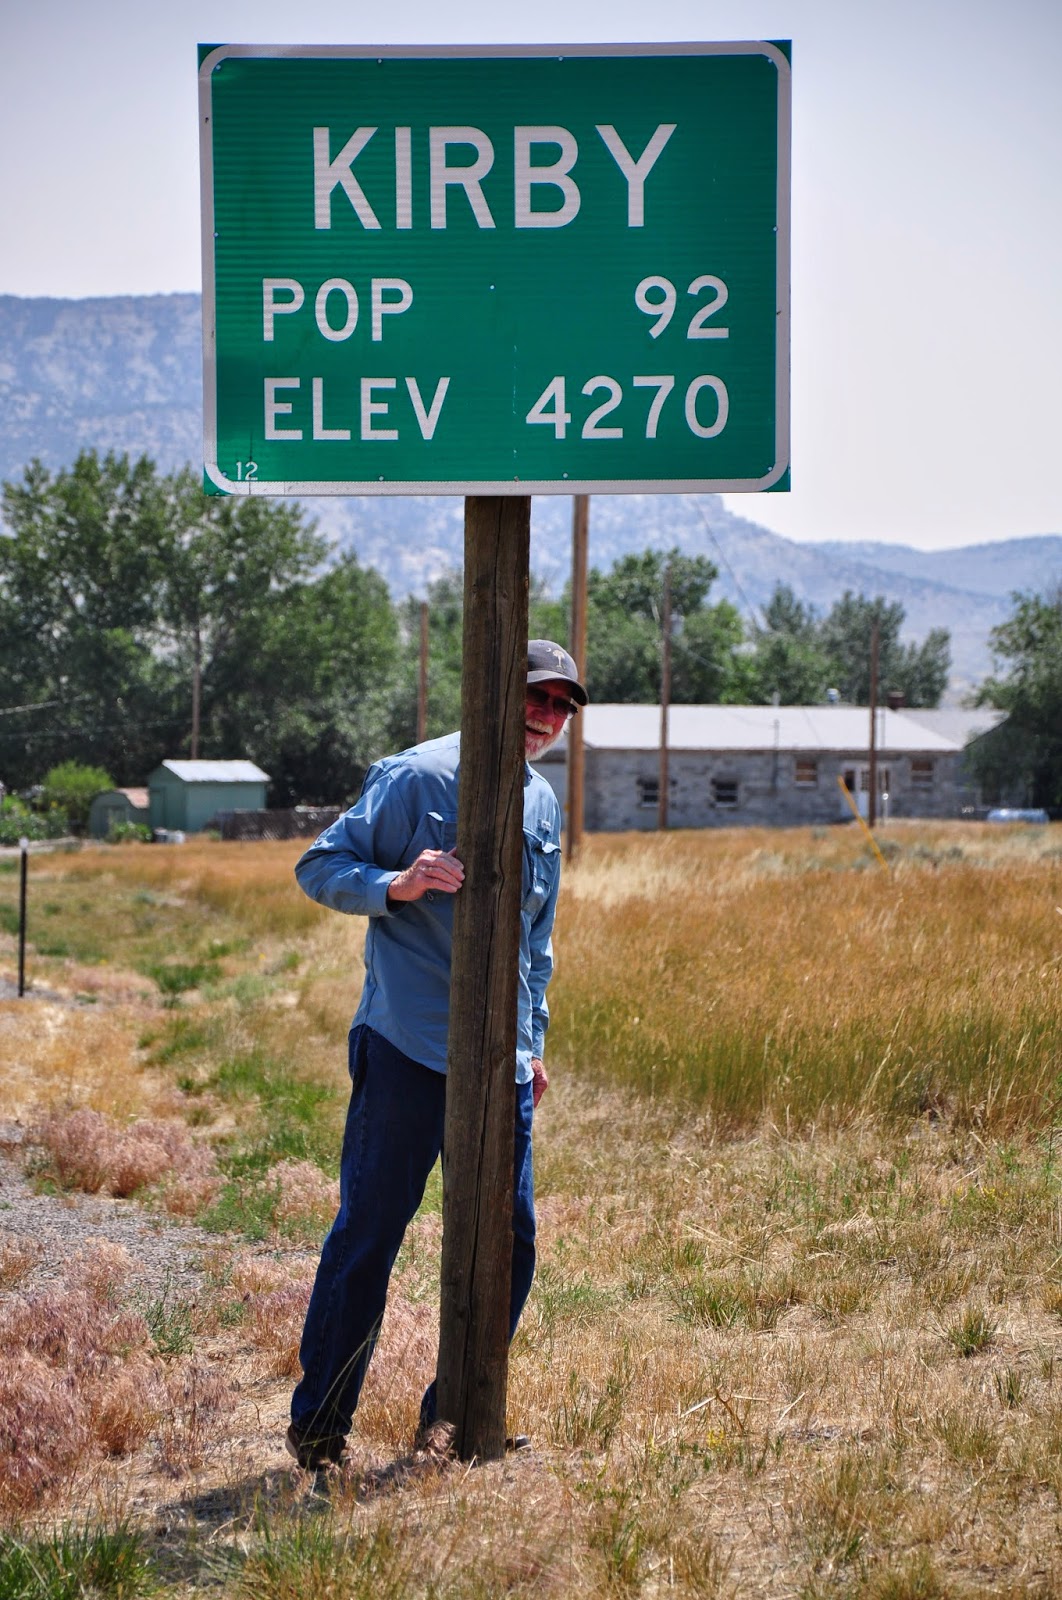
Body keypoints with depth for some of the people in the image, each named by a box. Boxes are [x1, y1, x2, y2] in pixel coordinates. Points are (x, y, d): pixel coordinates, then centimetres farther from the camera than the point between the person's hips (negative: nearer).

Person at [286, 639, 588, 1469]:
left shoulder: (544, 805, 15)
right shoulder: (415, 778, -5)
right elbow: (319, 866, -4)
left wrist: (534, 1042, 23)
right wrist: (397, 884, -21)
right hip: (407, 1052, -6)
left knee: (509, 1239, 7)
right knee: (369, 1232, -3)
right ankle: (318, 1425, 9)